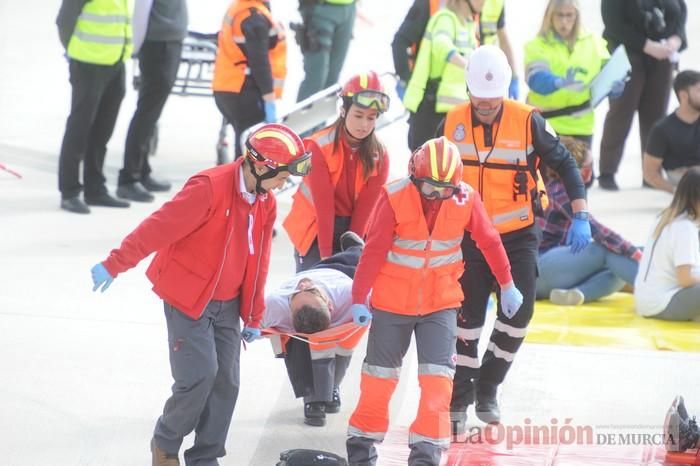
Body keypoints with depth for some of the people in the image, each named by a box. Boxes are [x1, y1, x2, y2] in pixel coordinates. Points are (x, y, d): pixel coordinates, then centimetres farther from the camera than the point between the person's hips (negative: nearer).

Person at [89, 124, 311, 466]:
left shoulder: (266, 203, 3)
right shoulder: (210, 188, -22)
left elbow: (258, 262, 12)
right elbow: (159, 228, -24)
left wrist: (253, 317, 16)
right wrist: (114, 266, -24)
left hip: (227, 304, 7)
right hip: (188, 299, -7)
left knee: (227, 380, 4)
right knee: (200, 375, -13)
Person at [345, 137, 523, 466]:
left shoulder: (465, 199, -12)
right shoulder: (395, 197, -20)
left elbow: (489, 241, 1)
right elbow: (373, 250, -17)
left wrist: (507, 285, 11)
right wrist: (358, 299, -16)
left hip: (440, 303, 2)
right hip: (392, 301, -2)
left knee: (437, 380, -7)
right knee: (379, 377, 9)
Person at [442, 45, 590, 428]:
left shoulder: (528, 121, -12)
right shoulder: (453, 122, -5)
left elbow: (564, 163, -4)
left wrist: (580, 217, -12)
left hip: (517, 236, -1)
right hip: (468, 237, 1)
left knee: (519, 312, -6)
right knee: (467, 319, 0)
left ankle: (487, 388, 13)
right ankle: (459, 402, 8)